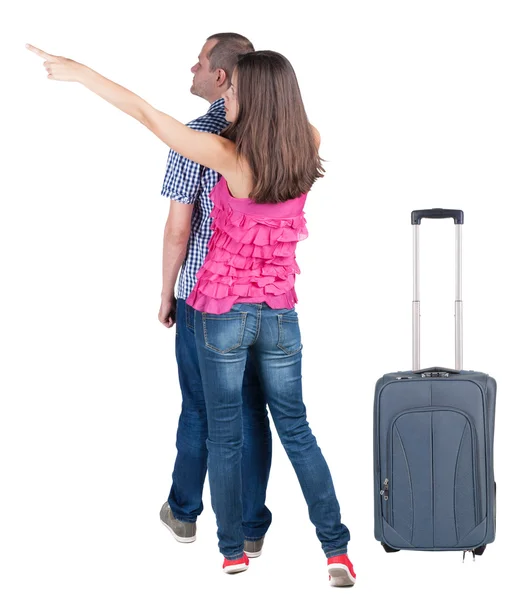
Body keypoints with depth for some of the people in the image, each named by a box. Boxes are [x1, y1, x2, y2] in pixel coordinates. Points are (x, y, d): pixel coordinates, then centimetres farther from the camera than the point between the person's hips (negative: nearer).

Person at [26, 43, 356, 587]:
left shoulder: (231, 158, -19)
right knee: (296, 430, 15)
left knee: (224, 436, 10)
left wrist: (80, 73, -9)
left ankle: (233, 554, 18)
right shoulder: (307, 148, -6)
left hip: (220, 313, -4)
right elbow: (296, 118, 21)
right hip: (279, 315, 4)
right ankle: (337, 550, 11)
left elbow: (147, 114, -16)